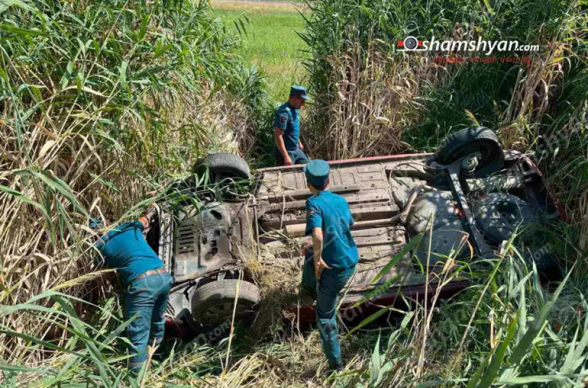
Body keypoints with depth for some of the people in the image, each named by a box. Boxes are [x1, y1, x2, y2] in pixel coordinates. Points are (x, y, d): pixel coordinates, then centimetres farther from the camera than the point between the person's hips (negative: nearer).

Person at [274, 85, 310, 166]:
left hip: (296, 150, 10)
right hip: (286, 151, -9)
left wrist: (299, 143, 27)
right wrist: (286, 156, -30)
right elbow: (278, 136, -27)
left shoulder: (294, 109, 6)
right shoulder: (284, 112, -23)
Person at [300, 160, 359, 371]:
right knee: (310, 254, 34)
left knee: (325, 316, 12)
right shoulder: (341, 200, 1)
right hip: (351, 261, 7)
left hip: (334, 269, -7)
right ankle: (310, 289, 59)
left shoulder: (314, 204, -20)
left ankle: (335, 362, 24)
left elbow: (318, 236, -37)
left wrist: (318, 259, -20)